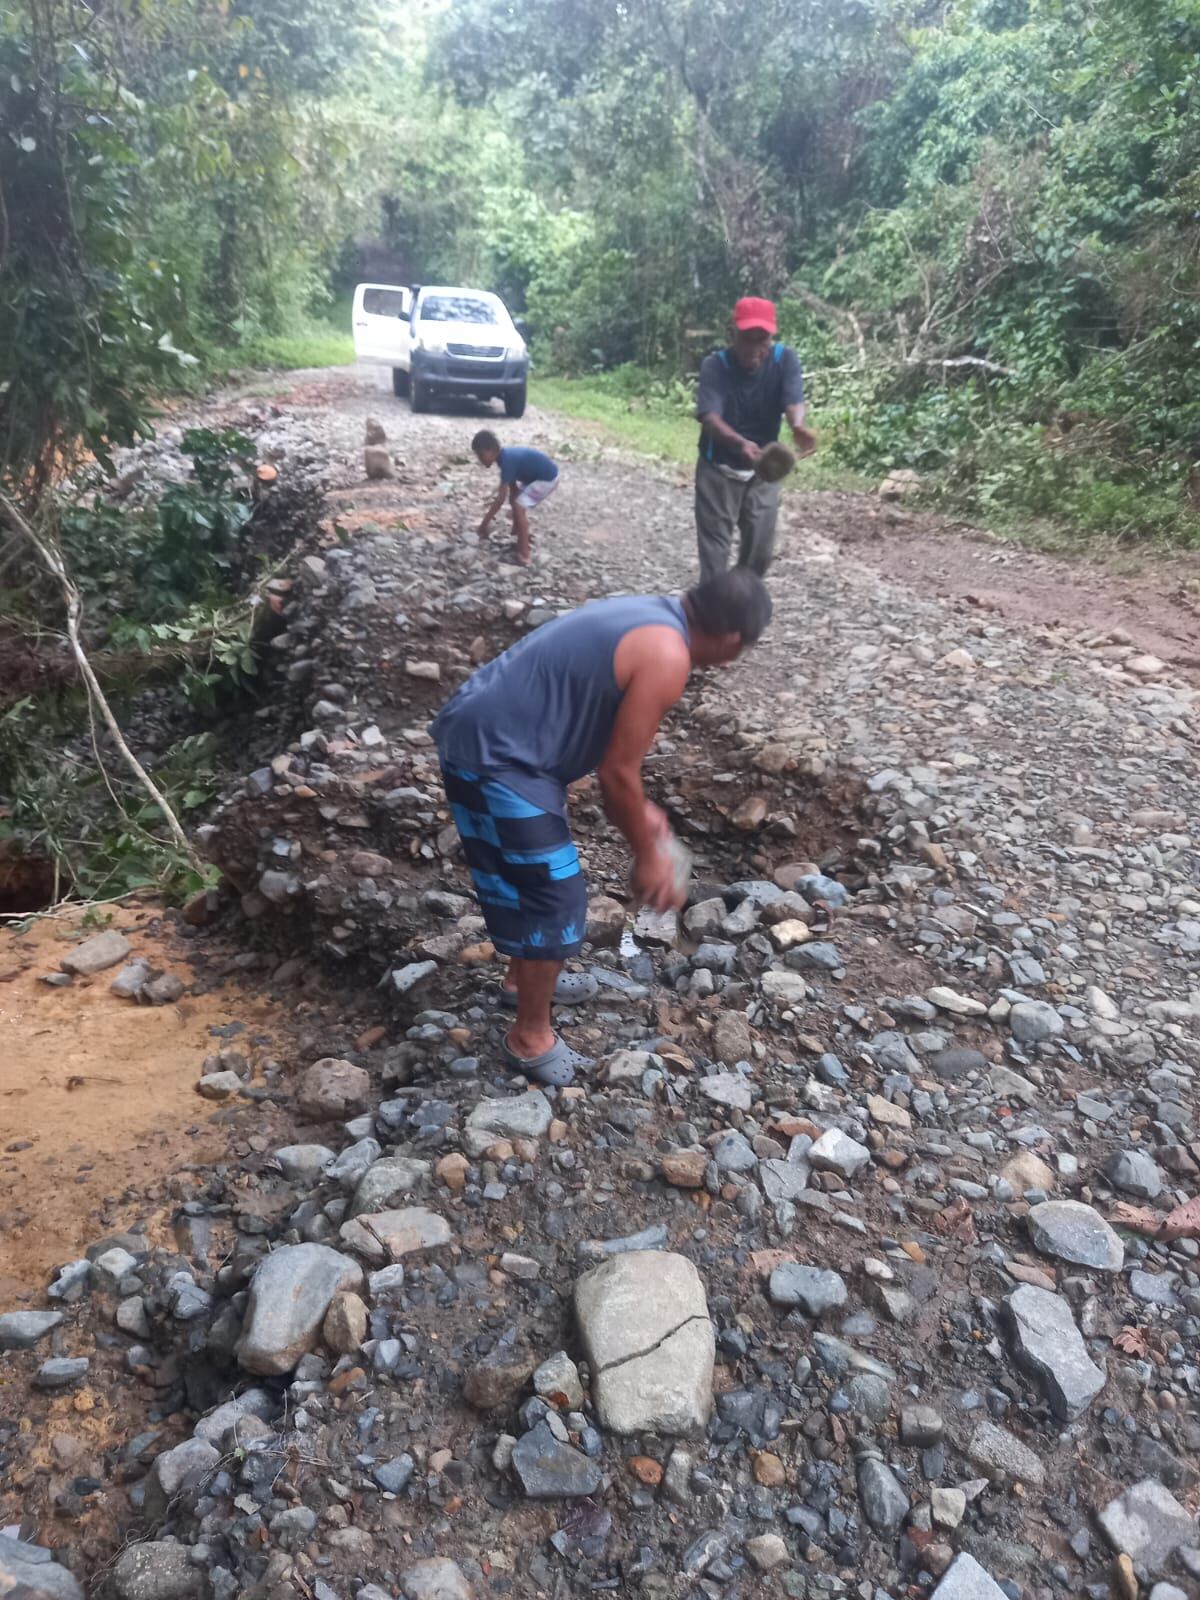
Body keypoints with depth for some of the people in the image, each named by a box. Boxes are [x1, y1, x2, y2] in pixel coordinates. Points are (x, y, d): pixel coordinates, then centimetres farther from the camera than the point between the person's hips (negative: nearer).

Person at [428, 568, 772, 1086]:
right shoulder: (666, 658, -18)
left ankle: (523, 977, 47)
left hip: (485, 732, 10)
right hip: (493, 755, -10)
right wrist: (647, 854, 0)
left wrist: (638, 812, 25)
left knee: (532, 875, 26)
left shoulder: (649, 613, 12)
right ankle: (530, 1038, 19)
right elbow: (617, 771, -14)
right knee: (554, 895, 2)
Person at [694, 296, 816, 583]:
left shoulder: (785, 360, -13)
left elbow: (793, 401, -29)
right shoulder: (714, 365, -19)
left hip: (763, 472, 3)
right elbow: (709, 416, -33)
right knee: (714, 550, -2)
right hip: (718, 470, -2)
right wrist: (740, 443, -54)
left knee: (760, 550, 10)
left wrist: (799, 427, -54)